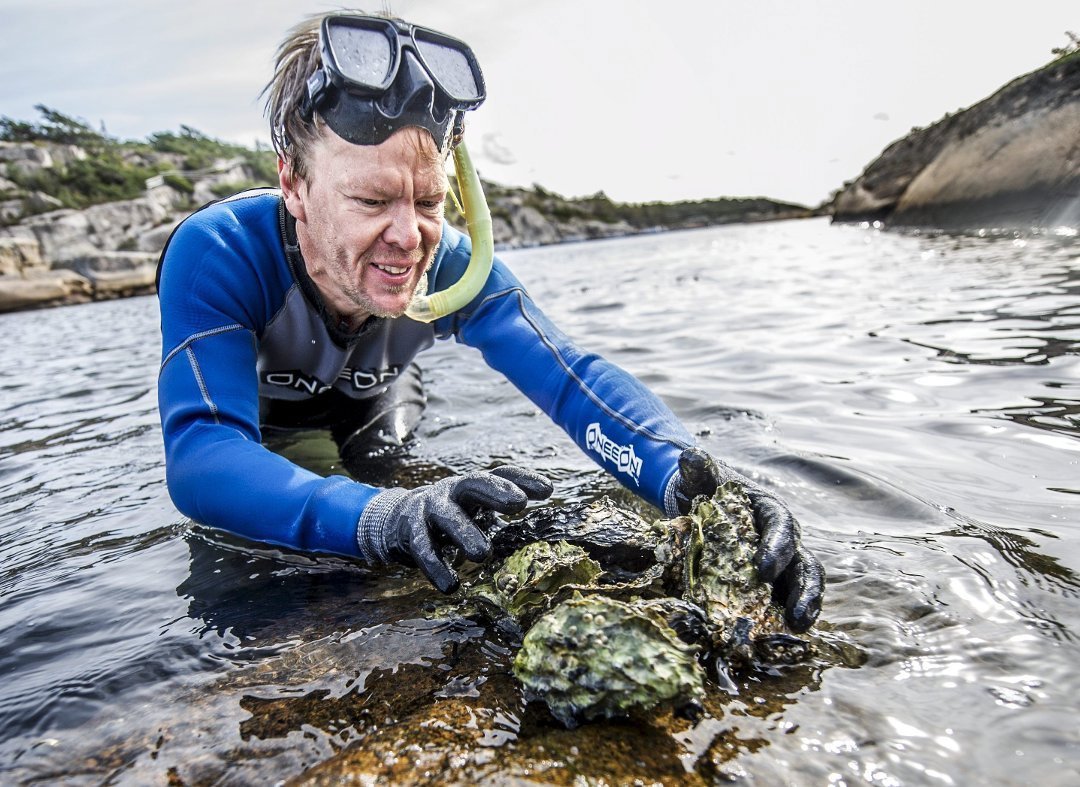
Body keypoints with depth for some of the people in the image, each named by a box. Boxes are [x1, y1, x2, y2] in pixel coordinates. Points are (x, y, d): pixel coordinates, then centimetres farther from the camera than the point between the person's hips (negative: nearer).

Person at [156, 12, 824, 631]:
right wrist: (377, 516, -67)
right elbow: (201, 457, -47)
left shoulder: (453, 266, -28)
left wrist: (687, 478, -56)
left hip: (374, 436, 3)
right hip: (257, 446, -2)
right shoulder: (216, 255, -36)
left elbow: (574, 378, -35)